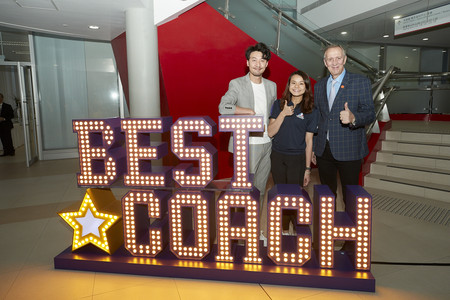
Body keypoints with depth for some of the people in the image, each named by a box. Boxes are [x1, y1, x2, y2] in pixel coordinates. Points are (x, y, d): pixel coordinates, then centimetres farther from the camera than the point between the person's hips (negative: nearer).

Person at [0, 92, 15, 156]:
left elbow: (12, 115, -3)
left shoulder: (7, 106, 2)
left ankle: (11, 151, 6)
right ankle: (6, 152, 8)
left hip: (6, 125, -3)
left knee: (8, 139, -4)